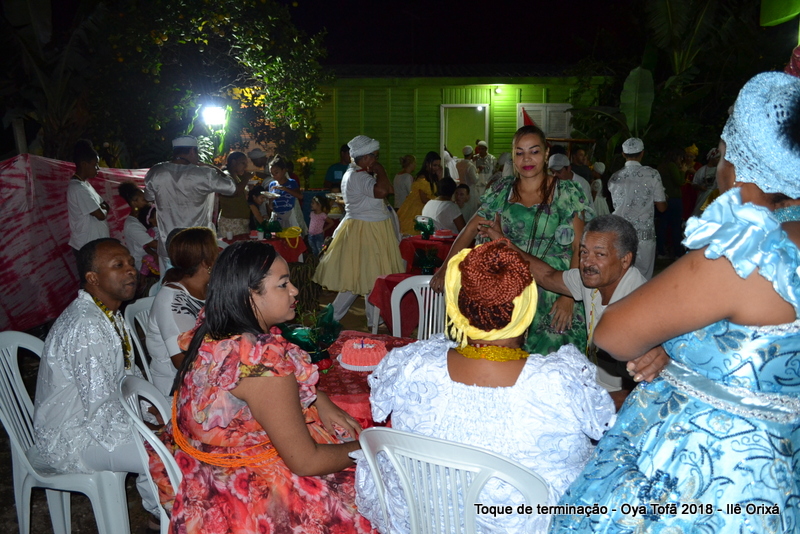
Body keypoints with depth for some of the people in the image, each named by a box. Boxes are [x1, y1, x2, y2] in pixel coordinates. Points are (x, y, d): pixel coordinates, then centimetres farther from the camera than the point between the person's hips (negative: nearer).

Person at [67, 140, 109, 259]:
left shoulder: (83, 184, 10)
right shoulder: (78, 188, -22)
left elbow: (104, 205, 13)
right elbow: (100, 215, -22)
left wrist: (102, 208, -10)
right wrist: (104, 210, 0)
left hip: (93, 244, 10)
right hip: (87, 247, -10)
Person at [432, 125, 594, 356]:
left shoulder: (567, 193, -2)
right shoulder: (503, 190, 7)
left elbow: (579, 247, -5)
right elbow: (470, 231, 8)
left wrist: (569, 296, -14)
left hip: (554, 294, -2)